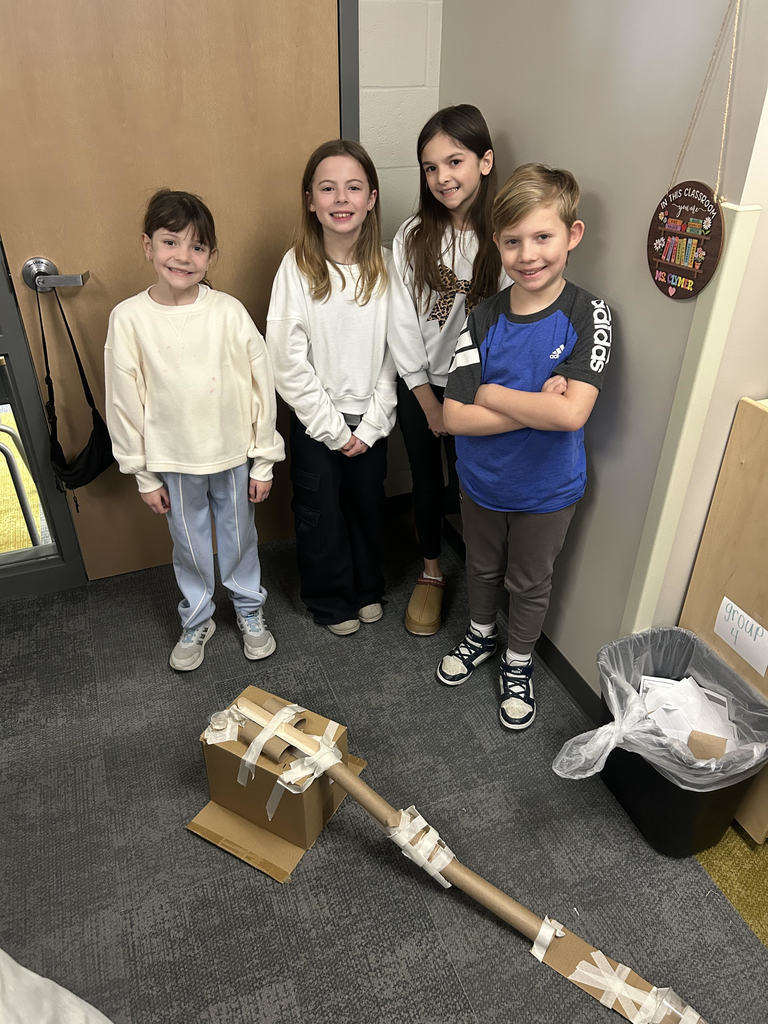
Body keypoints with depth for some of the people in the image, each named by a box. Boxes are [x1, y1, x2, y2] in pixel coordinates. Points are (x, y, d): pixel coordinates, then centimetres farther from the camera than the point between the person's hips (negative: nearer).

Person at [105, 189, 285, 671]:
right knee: (190, 547, 17)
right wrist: (144, 474, 0)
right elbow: (125, 402, -3)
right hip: (174, 461, 0)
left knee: (240, 538, 17)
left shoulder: (229, 311, -12)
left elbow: (262, 386, -5)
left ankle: (251, 610, 42)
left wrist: (264, 460, -2)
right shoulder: (129, 318, -10)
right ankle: (198, 619, 42)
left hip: (234, 454, 0)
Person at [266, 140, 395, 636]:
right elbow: (287, 359, -14)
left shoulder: (385, 265, -7)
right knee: (321, 515, 12)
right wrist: (332, 427, -12)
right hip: (316, 419, -2)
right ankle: (331, 600, 36)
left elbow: (395, 353, -5)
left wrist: (370, 425, -8)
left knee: (369, 506, 18)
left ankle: (368, 588, 43)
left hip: (370, 418, 2)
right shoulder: (297, 267, -13)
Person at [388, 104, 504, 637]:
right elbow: (402, 322, -5)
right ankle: (432, 573, 38)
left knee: (470, 486, 7)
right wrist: (429, 402, -6)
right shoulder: (413, 237, -5)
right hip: (420, 385, 3)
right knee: (427, 482, 15)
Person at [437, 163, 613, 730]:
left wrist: (492, 393, -23)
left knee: (530, 583, 19)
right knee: (483, 568, 25)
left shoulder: (588, 315, -19)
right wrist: (537, 404, -25)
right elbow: (455, 416, -18)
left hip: (548, 491, -2)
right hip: (482, 482, 3)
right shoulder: (486, 318, -11)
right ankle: (480, 635, 53)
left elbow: (571, 413, -32)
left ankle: (519, 663, 45)